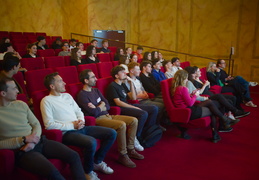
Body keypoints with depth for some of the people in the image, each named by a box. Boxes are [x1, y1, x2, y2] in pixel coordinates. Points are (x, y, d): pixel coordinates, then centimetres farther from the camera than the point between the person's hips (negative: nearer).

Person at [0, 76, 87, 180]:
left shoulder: (21, 104, 11)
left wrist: (33, 141, -6)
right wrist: (24, 139, -17)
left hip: (38, 141, 6)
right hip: (22, 150, -6)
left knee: (74, 156, -9)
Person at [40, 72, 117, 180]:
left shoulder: (67, 95, 17)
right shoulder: (46, 101, -5)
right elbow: (49, 125, -13)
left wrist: (81, 121, -3)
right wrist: (72, 125, -14)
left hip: (80, 127, 8)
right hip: (67, 132, -8)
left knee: (111, 133, -1)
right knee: (91, 142, -36)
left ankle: (97, 161, 14)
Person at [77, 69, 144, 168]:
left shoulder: (96, 90, 17)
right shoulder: (82, 95, -10)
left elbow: (108, 106, 10)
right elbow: (94, 112, -18)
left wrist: (97, 108, -9)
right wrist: (101, 106, 2)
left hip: (107, 115, 9)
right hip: (98, 119, -8)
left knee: (134, 121, -3)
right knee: (121, 125, -31)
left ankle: (130, 149, 6)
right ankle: (123, 155, -16)